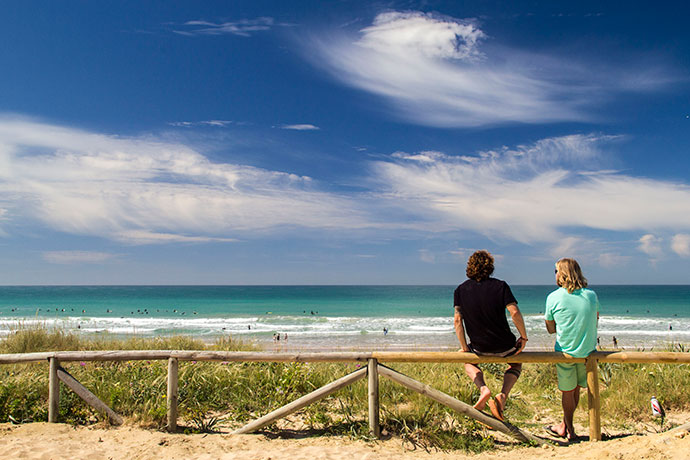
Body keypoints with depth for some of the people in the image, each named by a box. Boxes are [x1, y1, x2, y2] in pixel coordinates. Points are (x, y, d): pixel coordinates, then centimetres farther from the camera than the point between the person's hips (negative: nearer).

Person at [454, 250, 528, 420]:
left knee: (469, 362, 34)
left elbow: (457, 320, -8)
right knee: (516, 364, 32)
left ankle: (483, 389, 4)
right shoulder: (500, 286, -10)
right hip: (504, 346, -1)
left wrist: (464, 347, 1)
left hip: (479, 348, 1)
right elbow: (515, 313, -17)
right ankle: (503, 395, 6)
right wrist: (523, 337, -5)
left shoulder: (461, 290, -5)